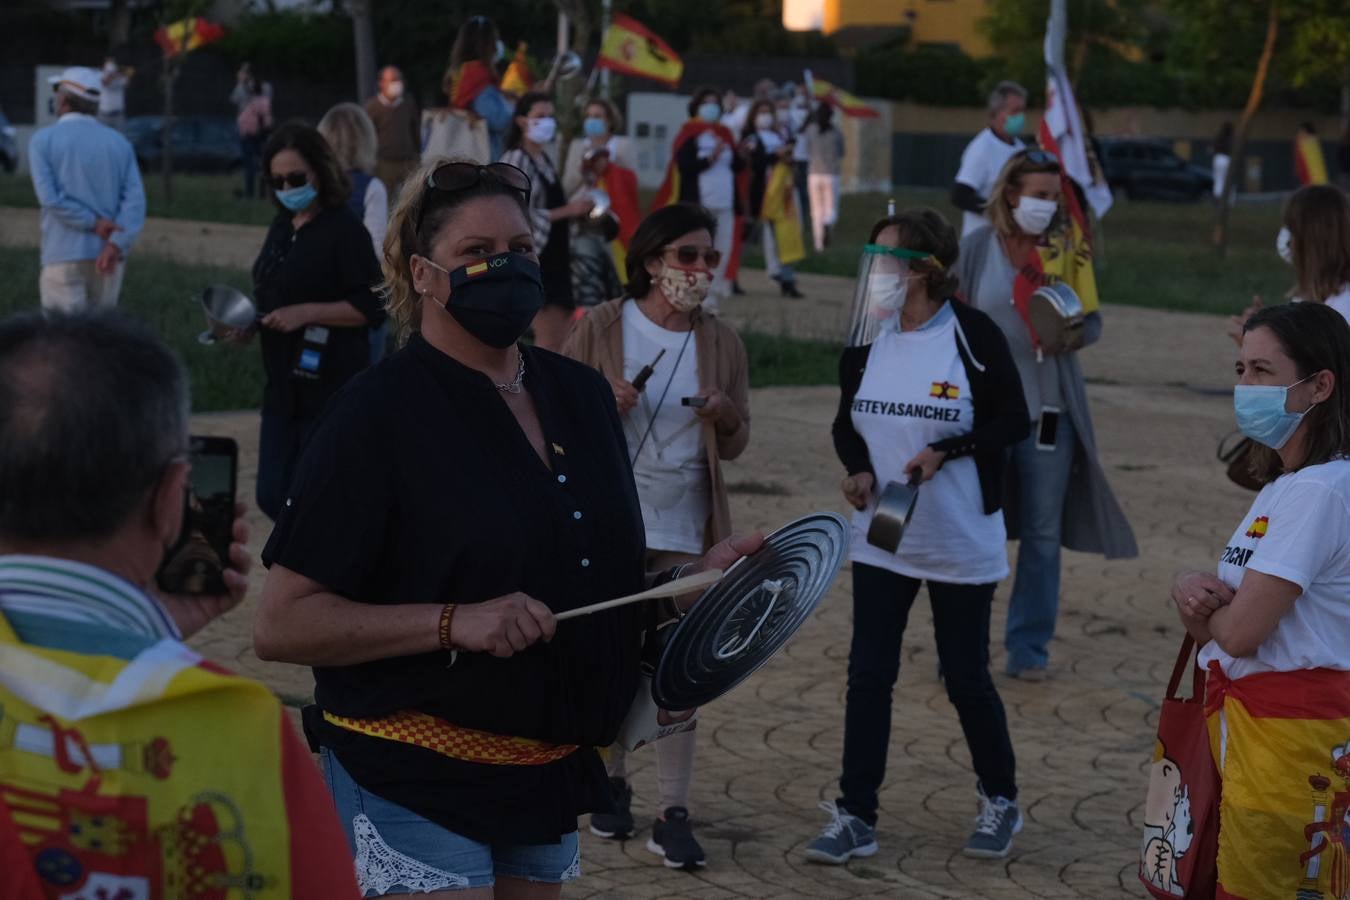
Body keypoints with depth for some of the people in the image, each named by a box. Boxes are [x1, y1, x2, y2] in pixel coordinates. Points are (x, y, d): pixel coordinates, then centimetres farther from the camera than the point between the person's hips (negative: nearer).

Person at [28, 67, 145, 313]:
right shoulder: (119, 142, 7)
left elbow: (50, 197, -14)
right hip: (108, 255, 4)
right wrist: (115, 245, -14)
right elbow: (135, 200, -5)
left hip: (64, 255, -4)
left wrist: (93, 224, -9)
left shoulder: (43, 140, -2)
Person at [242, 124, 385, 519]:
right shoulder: (282, 227, 12)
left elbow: (373, 308, -15)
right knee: (272, 497, 8)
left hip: (331, 387, -8)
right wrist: (249, 322, 4)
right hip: (284, 386, 8)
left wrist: (306, 313, -21)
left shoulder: (344, 229, -11)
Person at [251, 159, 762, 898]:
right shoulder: (379, 413, -13)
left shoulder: (580, 394, 7)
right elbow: (282, 625, -17)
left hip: (549, 777, 7)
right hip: (415, 783, -7)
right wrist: (454, 623, -26)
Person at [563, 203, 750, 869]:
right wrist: (603, 404, -20)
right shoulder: (602, 327, -3)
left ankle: (673, 812, 1)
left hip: (684, 526, 1)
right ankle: (612, 783, 28)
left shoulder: (721, 342, 3)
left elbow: (735, 444, 8)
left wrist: (724, 416, -15)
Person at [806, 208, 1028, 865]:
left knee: (965, 676, 6)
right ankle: (856, 817, 11)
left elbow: (1013, 421, -7)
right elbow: (847, 422, 11)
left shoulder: (973, 335, -12)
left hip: (962, 540, -4)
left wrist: (945, 450, -21)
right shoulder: (866, 338, 2)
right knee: (868, 673, 2)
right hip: (881, 536, 4)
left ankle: (999, 802, 27)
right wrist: (858, 470, -9)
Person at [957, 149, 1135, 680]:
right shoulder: (978, 247, -3)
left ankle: (1029, 647, 17)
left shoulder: (1066, 249, 2)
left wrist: (1072, 331, -17)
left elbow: (1093, 321, 6)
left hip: (1050, 412, 2)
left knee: (1043, 534, 6)